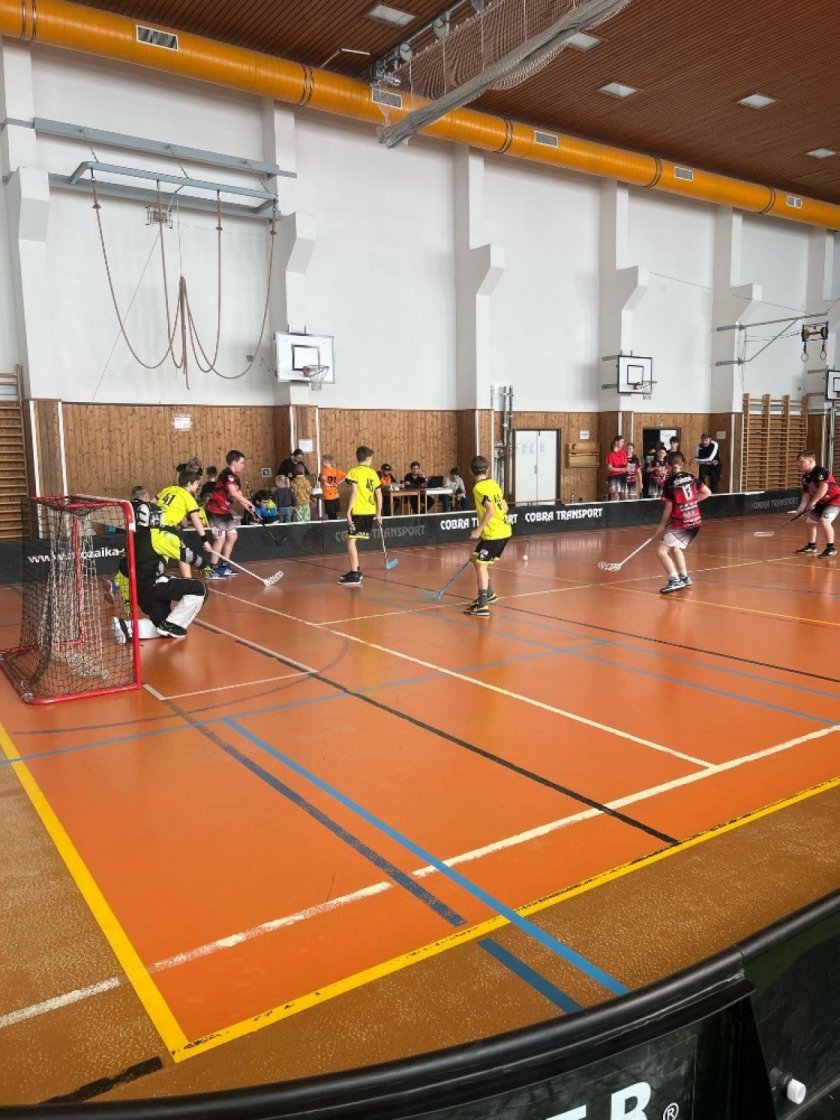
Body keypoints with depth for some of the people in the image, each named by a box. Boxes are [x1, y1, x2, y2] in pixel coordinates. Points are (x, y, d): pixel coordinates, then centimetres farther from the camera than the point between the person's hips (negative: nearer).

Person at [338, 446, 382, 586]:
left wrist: (348, 511, -11)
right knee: (354, 540, 20)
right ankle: (356, 571, 27)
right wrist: (378, 513, 18)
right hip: (370, 512, 6)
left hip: (358, 512, -6)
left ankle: (355, 575, -12)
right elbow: (379, 495, 11)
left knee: (351, 540, -5)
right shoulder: (373, 473, 11)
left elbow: (354, 492, -13)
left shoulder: (354, 472, -4)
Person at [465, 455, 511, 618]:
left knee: (481, 565, -8)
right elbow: (504, 507, 15)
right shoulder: (493, 484, 10)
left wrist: (478, 530, -18)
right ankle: (489, 594, 36)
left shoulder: (479, 488, -14)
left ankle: (482, 607, -14)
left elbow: (490, 511, -24)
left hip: (493, 534, -9)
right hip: (503, 530, 9)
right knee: (477, 559, 22)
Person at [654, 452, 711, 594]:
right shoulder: (691, 478, 4)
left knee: (662, 551, -10)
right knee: (675, 548, 27)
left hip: (681, 523, -8)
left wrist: (662, 526, 3)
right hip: (695, 521, 8)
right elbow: (707, 493, 10)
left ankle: (674, 581, -20)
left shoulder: (670, 483, -12)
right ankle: (684, 577, 32)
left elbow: (668, 509, -9)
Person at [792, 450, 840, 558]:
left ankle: (831, 548, -18)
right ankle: (811, 546, 33)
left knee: (824, 520, -27)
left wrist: (813, 502, -30)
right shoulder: (805, 477, 3)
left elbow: (824, 488, -32)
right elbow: (807, 494, 5)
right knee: (810, 521, 16)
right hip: (821, 502, 10)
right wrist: (801, 508, -7)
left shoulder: (821, 471, -23)